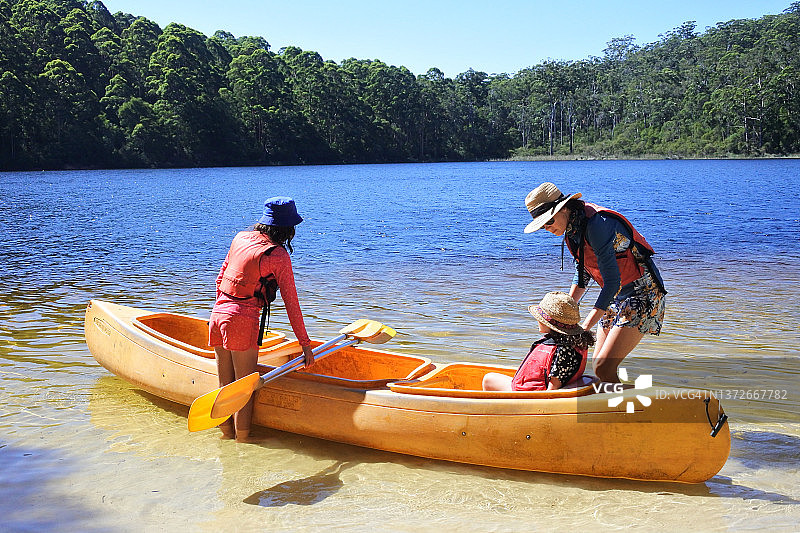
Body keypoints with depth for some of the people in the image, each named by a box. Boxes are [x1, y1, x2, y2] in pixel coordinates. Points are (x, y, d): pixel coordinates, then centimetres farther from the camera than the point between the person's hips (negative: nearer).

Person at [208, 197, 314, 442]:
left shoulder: (241, 237, 10)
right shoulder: (278, 255, -9)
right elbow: (291, 302, -7)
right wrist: (305, 343, -1)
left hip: (218, 313, 7)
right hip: (243, 320, -7)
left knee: (225, 384, 15)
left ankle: (226, 433, 26)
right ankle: (242, 439, 11)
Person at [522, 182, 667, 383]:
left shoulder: (596, 225, -26)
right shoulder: (572, 227, 2)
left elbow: (612, 281, -28)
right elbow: (583, 271, 17)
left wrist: (584, 329, -28)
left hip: (642, 294, -9)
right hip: (616, 296, 9)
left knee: (603, 369, -16)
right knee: (597, 364, 9)